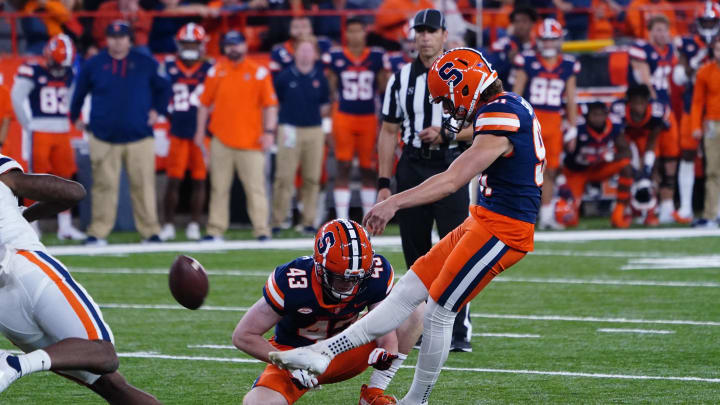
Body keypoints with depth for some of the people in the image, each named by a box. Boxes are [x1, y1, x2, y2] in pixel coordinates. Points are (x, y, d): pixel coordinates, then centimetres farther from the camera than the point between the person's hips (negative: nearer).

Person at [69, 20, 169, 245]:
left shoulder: (146, 64, 5)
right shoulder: (93, 65, 4)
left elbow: (163, 87, 18)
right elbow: (79, 92, 17)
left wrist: (157, 110, 10)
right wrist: (76, 118, 19)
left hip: (139, 137, 0)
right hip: (104, 138, 0)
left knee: (143, 185, -1)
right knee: (104, 186, 0)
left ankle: (150, 231, 5)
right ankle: (98, 233, 5)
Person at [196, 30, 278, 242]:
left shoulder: (259, 72, 2)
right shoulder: (216, 72, 9)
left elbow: (270, 104, 0)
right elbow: (204, 103, 13)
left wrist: (268, 131, -9)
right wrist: (200, 131, 8)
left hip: (250, 141, -2)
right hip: (221, 140, 2)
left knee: (255, 188, -4)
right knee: (219, 188, 5)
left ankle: (262, 231, -3)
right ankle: (215, 231, 8)